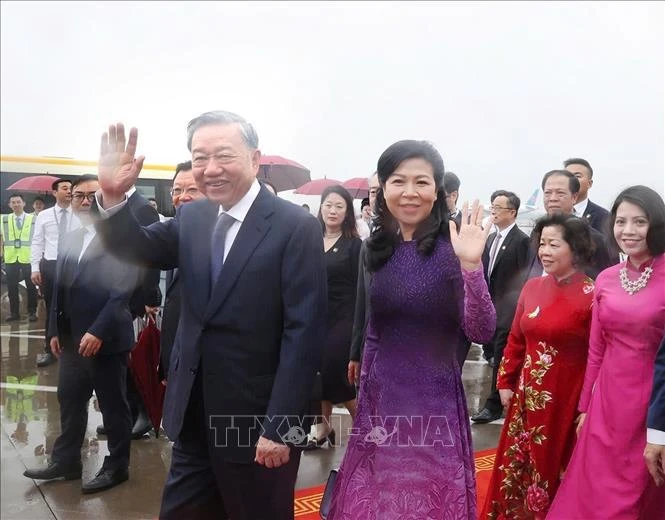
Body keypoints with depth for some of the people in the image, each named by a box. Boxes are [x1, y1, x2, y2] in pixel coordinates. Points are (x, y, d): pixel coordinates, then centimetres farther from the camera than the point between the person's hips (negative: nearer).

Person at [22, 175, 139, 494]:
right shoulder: (69, 239, 14)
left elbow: (122, 291, -18)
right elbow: (60, 288, 15)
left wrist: (98, 331, -21)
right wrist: (55, 330, 10)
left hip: (106, 339, -7)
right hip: (72, 339, 8)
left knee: (113, 405, 6)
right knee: (69, 400, 17)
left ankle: (117, 466, 21)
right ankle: (66, 461, 33)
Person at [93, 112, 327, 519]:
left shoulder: (296, 227, -15)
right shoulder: (192, 217, 5)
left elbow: (305, 332, -17)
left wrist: (280, 424, -19)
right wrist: (113, 196, -17)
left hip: (257, 419, -5)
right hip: (194, 417, 6)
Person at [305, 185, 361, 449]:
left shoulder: (354, 245, -6)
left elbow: (359, 288, -8)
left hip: (342, 320, -5)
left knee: (339, 376, -3)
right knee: (318, 375, 10)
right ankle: (322, 429, 26)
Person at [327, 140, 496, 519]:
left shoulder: (451, 247, -13)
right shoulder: (376, 248, 1)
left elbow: (482, 332, -19)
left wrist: (471, 265, -31)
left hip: (435, 402, -4)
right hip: (380, 401, 5)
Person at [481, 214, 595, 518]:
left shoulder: (592, 296, -16)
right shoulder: (532, 287, 3)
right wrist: (506, 382, 10)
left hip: (565, 402, -5)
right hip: (527, 396, 6)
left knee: (552, 472, 13)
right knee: (516, 467, 18)